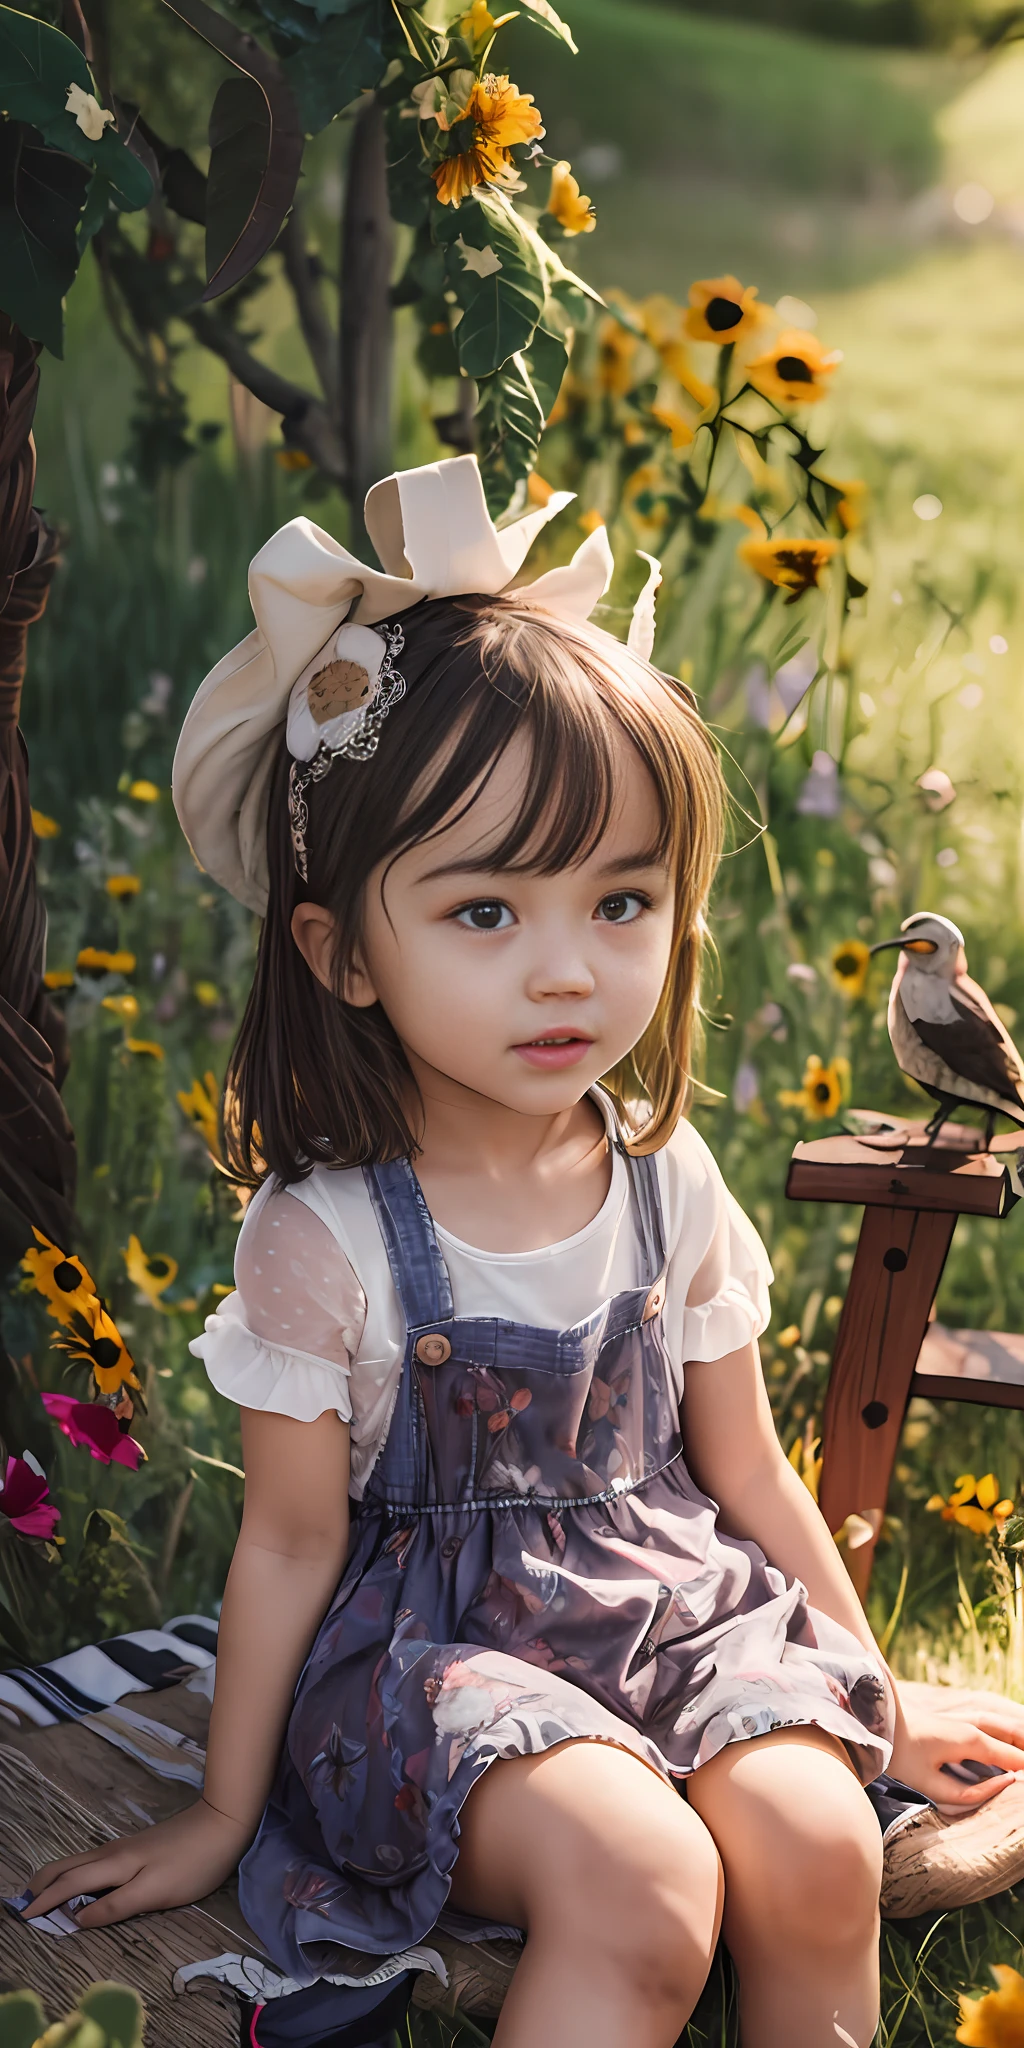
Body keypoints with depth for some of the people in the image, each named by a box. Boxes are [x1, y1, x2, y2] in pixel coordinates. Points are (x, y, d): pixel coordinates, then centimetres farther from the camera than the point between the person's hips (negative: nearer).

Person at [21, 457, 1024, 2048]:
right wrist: (225, 1813, 3)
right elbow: (292, 1545, -5)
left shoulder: (669, 1187, -3)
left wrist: (875, 1703, 16)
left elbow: (749, 1479, 9)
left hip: (678, 1605, 4)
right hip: (437, 1644, -4)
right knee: (641, 1891, -29)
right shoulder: (326, 1241, -16)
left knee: (817, 1851, -22)